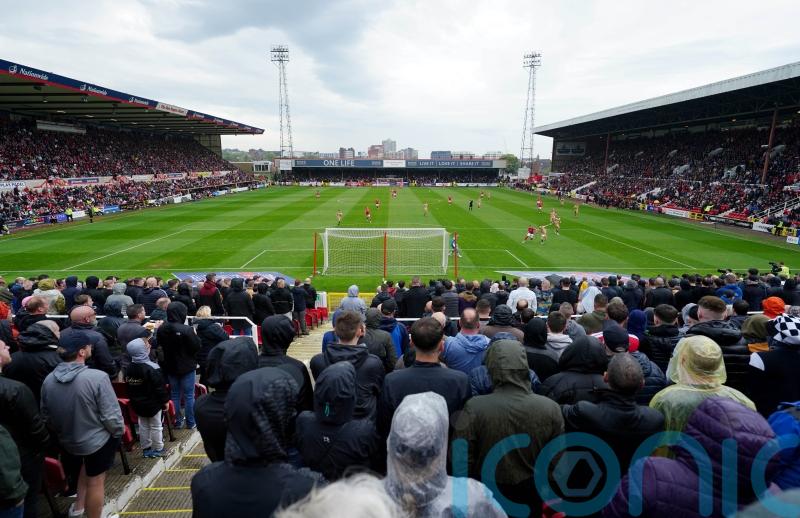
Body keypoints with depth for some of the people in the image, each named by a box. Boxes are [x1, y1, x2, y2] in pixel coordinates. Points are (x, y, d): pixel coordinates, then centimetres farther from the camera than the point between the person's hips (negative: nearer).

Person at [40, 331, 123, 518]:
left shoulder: (48, 380, -10)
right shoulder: (97, 377, -30)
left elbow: (46, 416, 5)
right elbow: (111, 415, -24)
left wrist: (61, 431, 22)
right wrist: (118, 432, -4)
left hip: (67, 440, 6)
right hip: (97, 440, -6)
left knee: (87, 467, 34)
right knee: (95, 482, 13)